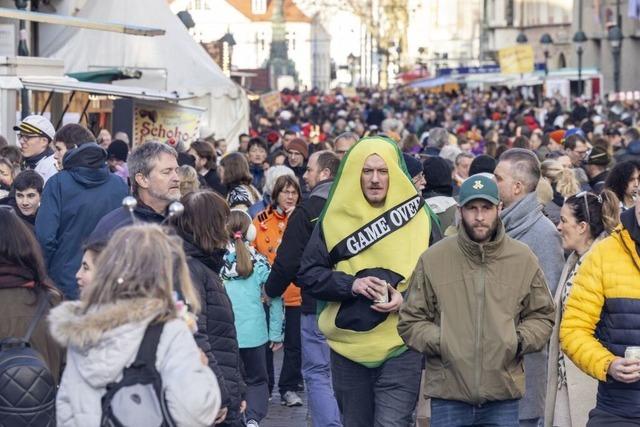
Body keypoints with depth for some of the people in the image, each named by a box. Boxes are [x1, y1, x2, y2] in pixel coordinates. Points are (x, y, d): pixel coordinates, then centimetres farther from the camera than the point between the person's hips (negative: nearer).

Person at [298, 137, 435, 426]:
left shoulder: (417, 216, 1)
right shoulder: (335, 219, 4)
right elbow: (308, 274, 3)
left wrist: (408, 299, -13)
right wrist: (350, 284, -13)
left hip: (401, 347, -2)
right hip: (348, 346, 3)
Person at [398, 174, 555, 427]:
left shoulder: (523, 259, 4)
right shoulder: (433, 259, 1)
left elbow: (542, 315, 14)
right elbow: (411, 321, 6)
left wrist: (520, 340, -5)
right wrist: (439, 341, -10)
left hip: (503, 397, 1)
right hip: (448, 397, -1)